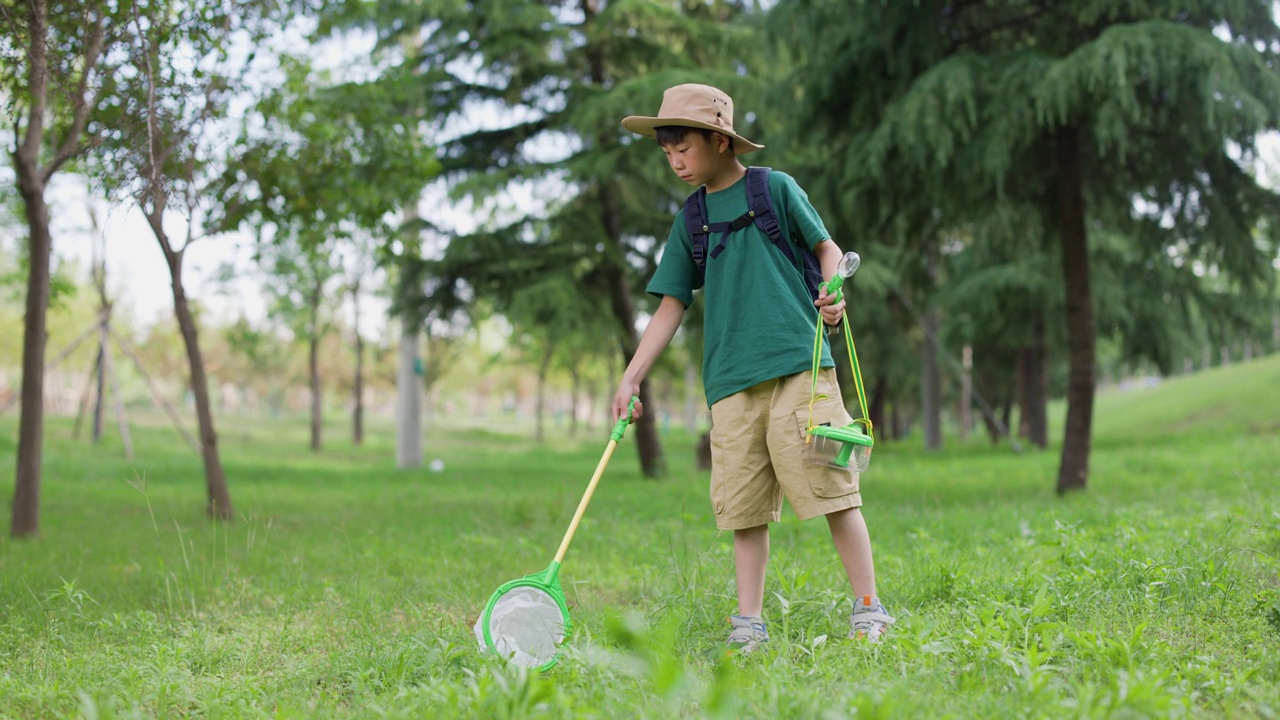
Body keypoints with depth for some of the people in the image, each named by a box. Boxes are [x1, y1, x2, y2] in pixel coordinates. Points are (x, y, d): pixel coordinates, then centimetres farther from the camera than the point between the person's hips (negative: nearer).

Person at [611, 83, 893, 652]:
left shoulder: (776, 187, 6)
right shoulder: (690, 222, 16)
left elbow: (826, 246, 13)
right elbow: (671, 306, 16)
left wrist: (832, 292, -8)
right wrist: (631, 376, 9)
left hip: (798, 364, -3)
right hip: (731, 381, 4)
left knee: (829, 485, -6)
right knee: (744, 505, 2)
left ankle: (868, 609, 1)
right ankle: (749, 624, 7)